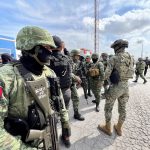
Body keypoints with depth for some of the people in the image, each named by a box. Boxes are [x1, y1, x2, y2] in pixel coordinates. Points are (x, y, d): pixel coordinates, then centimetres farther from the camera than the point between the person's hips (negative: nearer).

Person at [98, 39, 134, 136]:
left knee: (108, 108, 12)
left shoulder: (114, 58, -14)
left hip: (115, 87, -6)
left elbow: (107, 74, -18)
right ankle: (119, 128, 38)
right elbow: (132, 73, 13)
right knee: (122, 108, 19)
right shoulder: (130, 58, 6)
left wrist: (105, 79, 4)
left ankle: (108, 128, 29)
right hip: (125, 86, 7)